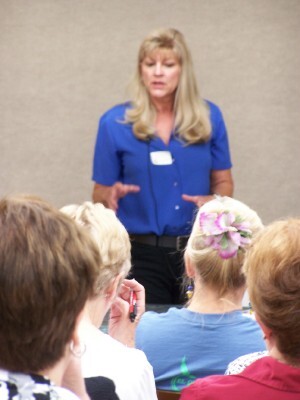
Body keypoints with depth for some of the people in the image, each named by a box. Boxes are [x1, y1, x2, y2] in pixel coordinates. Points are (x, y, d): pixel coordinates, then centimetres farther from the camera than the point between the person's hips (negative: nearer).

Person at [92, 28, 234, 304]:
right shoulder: (116, 122, -3)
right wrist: (112, 196, -19)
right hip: (142, 253, -2)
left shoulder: (209, 117, 3)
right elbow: (100, 195, 3)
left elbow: (223, 182, 11)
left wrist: (215, 201, -11)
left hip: (197, 250, 2)